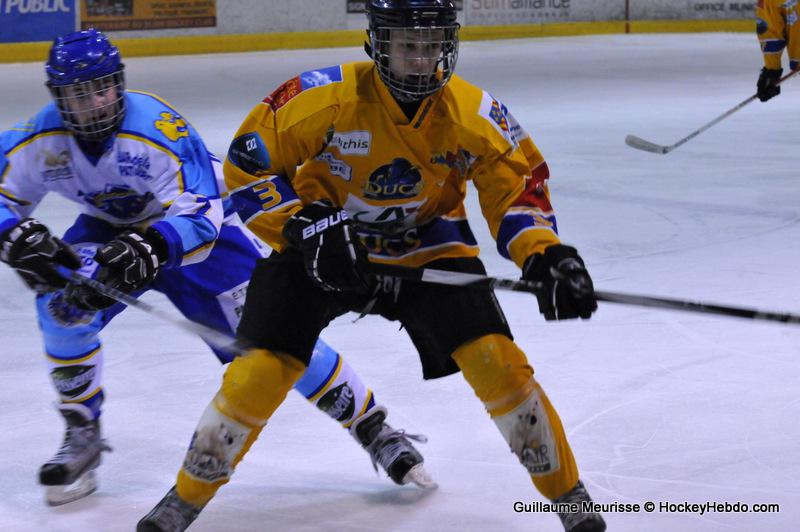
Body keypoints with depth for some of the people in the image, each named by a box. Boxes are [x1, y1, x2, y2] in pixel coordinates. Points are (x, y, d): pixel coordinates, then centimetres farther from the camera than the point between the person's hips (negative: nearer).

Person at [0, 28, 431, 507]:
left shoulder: (159, 129, -33)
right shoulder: (40, 140, -19)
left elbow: (197, 215, -36)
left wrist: (148, 249, -54)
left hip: (203, 223, -4)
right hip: (110, 229, 4)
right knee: (62, 300, -23)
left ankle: (374, 429, -1)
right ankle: (82, 436, -5)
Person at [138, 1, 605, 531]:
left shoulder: (476, 115, -19)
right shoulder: (325, 97, -26)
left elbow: (518, 189, -9)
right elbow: (247, 165, -17)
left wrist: (549, 256, -27)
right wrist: (304, 227, -28)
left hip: (428, 248, 1)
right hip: (319, 247, -1)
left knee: (497, 362, -14)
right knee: (260, 374, -11)